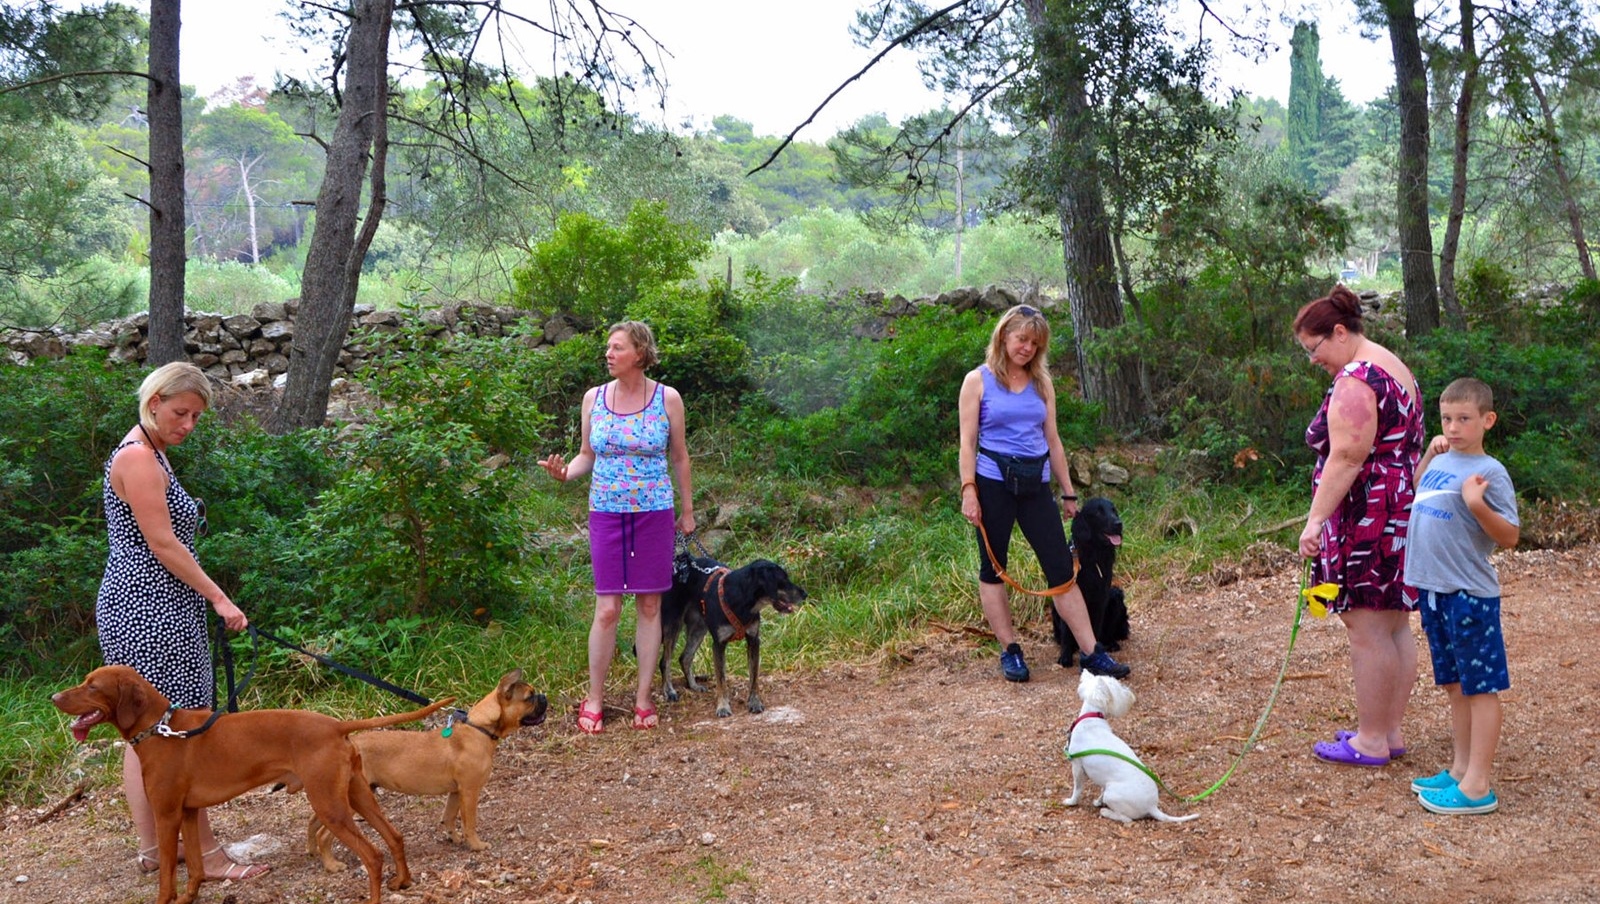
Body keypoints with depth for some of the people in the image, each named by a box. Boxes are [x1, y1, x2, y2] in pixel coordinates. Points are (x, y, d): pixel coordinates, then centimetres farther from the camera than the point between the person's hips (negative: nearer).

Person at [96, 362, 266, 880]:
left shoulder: (152, 454, 17)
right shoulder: (137, 457, -15)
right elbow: (162, 543, -18)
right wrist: (219, 599, -15)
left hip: (143, 610, 11)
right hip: (150, 611, -11)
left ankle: (152, 848, 20)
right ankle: (208, 855, -4)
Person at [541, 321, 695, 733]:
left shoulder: (667, 399, -3)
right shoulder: (593, 398, 2)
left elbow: (680, 457, 6)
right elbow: (587, 455, 11)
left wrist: (687, 510, 9)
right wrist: (565, 472, -11)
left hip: (655, 512, -1)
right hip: (607, 513, 1)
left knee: (650, 606, 5)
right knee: (607, 608, -2)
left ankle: (643, 698, 17)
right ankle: (594, 699, 12)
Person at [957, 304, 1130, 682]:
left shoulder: (1042, 383, 11)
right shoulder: (978, 380, -1)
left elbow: (1052, 440, 15)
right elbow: (967, 441, -4)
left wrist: (1068, 493, 15)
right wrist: (968, 490, -13)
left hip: (1036, 484, 3)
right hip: (993, 483, -3)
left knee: (1062, 568, 0)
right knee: (993, 569, 4)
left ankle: (1091, 653, 2)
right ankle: (1010, 651, 15)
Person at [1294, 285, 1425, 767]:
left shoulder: (1355, 380, -16)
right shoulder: (1395, 368, 18)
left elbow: (1346, 458, -24)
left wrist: (1316, 519, -25)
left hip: (1367, 521, -11)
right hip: (1403, 513, 11)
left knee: (1367, 629, -4)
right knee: (1395, 626, 13)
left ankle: (1371, 740, 4)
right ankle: (1390, 730, 22)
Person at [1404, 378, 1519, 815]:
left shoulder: (1490, 472, -14)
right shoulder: (1440, 462, 8)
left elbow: (1509, 537, -15)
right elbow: (1414, 496, 28)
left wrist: (1477, 504, -30)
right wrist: (1428, 455, 14)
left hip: (1470, 594, -8)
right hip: (1432, 589, 8)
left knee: (1480, 686, 1)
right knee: (1454, 684, 17)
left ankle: (1477, 786, 5)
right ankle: (1461, 768, 29)